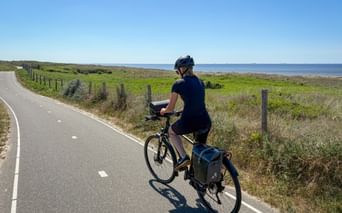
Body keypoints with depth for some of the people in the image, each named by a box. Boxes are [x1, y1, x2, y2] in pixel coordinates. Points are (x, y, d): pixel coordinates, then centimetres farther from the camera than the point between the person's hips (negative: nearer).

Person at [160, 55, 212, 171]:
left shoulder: (178, 84, -6)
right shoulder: (200, 82, 13)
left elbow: (170, 108, 1)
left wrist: (163, 111, 23)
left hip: (189, 122, -5)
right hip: (205, 122, 6)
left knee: (171, 131, 27)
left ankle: (183, 157, 11)